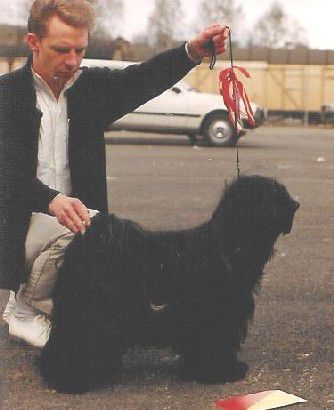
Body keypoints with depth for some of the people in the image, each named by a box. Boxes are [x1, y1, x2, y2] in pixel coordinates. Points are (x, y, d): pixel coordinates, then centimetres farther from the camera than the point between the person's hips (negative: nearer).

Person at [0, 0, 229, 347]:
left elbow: (142, 78, -13)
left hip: (74, 215, 6)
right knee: (81, 231, -34)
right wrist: (53, 201, -42)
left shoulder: (92, 86, 6)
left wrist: (193, 51, -32)